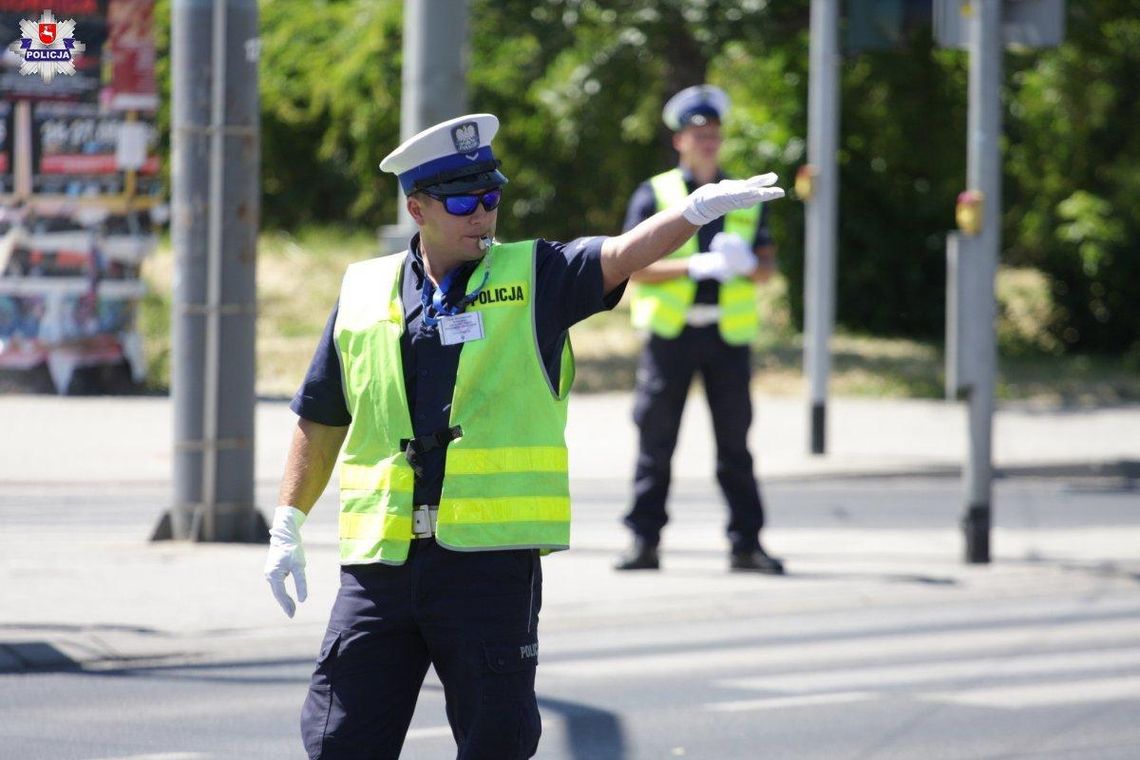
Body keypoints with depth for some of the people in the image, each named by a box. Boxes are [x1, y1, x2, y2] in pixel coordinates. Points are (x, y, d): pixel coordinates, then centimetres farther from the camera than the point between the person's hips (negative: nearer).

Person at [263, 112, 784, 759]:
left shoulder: (534, 278, 4)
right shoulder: (363, 294, 10)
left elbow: (620, 255, -14)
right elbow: (322, 421, 18)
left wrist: (698, 209, -32)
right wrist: (287, 527, 17)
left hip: (492, 561, -2)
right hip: (381, 560, 2)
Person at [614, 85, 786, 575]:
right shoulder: (654, 195, 5)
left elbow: (767, 266, 11)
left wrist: (745, 263, -13)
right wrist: (697, 266, -18)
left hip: (729, 336, 2)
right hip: (670, 333, -2)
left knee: (735, 443, 3)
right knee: (655, 440, -1)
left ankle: (747, 544, 6)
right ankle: (643, 541, 3)